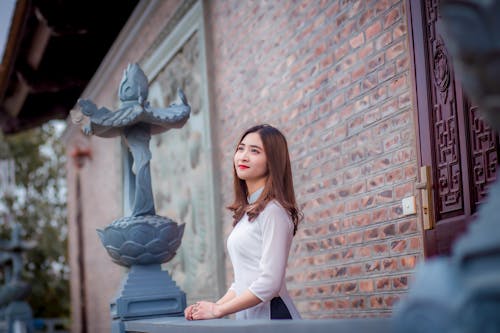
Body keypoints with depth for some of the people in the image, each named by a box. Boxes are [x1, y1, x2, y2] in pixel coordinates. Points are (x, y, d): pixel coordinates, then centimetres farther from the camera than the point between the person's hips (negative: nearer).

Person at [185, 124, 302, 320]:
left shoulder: (273, 210, -10)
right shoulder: (246, 212, 15)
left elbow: (270, 283, -17)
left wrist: (218, 310, -9)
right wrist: (214, 306, 6)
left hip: (273, 315, -7)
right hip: (248, 318, 7)